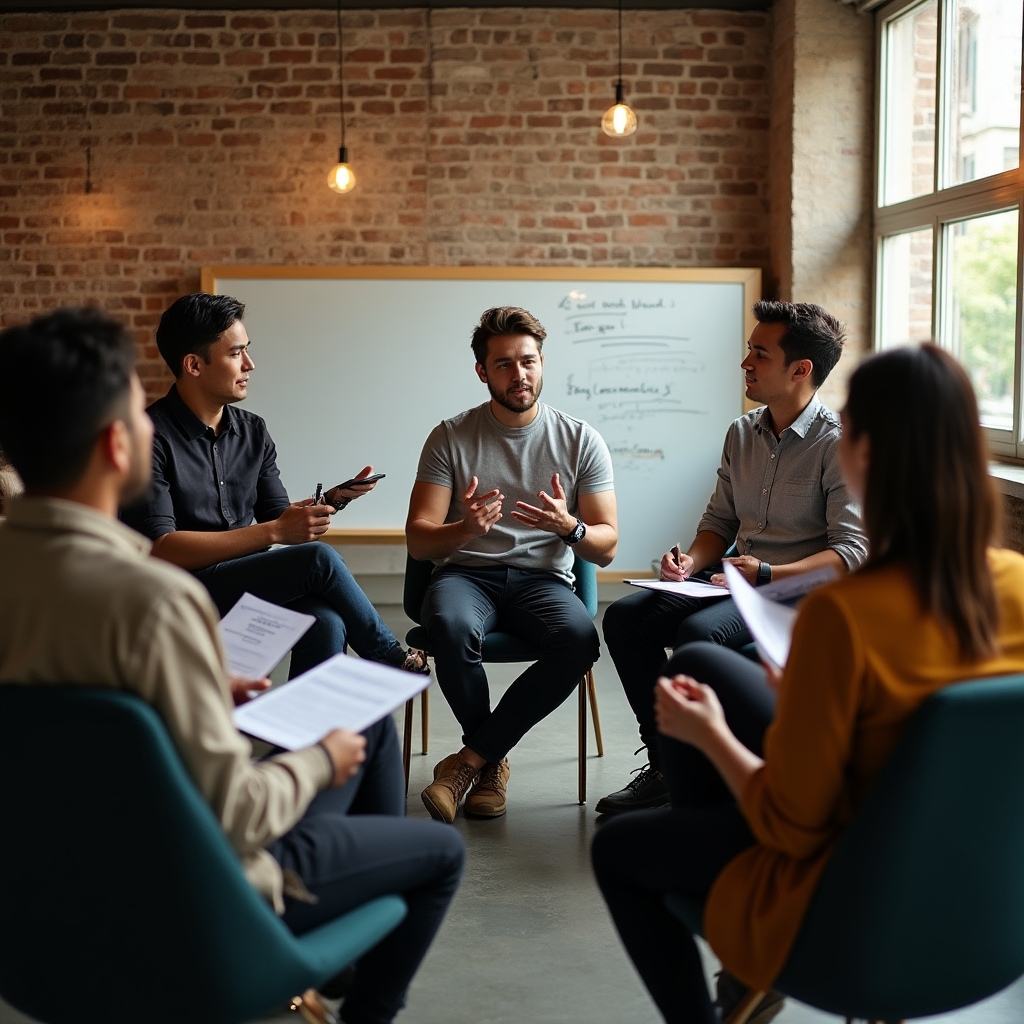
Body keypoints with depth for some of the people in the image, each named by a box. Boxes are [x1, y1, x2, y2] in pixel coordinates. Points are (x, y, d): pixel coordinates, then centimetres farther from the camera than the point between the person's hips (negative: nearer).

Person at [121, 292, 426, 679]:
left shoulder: (253, 431, 12)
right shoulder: (151, 437, -10)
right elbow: (161, 549, -17)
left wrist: (330, 502, -7)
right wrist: (274, 532, -20)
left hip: (254, 584, 6)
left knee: (325, 624, -28)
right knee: (318, 559, -23)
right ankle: (392, 661, -2)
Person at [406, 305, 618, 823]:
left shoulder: (582, 440, 5)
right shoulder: (451, 437, 3)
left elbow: (606, 547, 3)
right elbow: (418, 540, -3)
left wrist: (568, 526, -21)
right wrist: (465, 528, -26)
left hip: (543, 578, 1)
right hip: (466, 572, -1)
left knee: (579, 640, -34)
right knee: (452, 627, -37)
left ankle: (470, 759, -19)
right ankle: (492, 763, -10)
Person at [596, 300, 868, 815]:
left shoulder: (838, 443, -12)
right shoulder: (742, 433, 11)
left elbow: (852, 551, -17)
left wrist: (768, 574, -27)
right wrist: (692, 561, -3)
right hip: (736, 579, 8)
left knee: (697, 633, -32)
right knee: (624, 617, -10)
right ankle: (665, 766, -2)